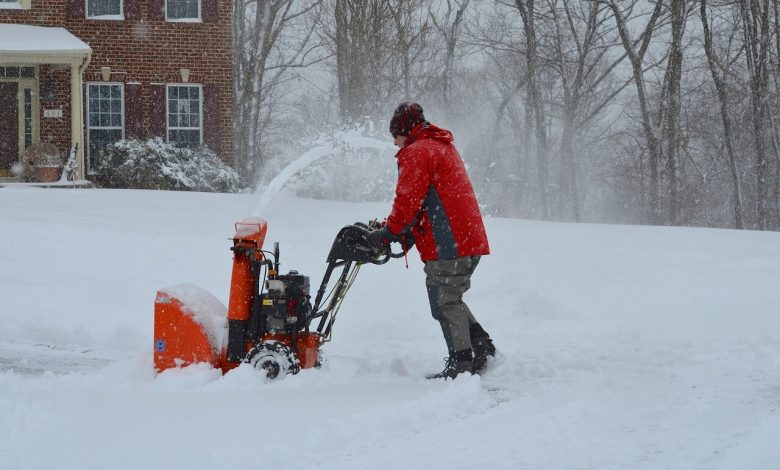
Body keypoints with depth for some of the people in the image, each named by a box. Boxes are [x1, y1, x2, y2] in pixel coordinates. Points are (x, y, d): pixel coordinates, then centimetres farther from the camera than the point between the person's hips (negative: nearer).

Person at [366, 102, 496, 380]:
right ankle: (481, 346, 17)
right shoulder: (443, 147, 24)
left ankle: (461, 362, -3)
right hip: (470, 240, 10)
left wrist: (388, 234, -4)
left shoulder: (417, 152, -9)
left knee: (444, 302, -4)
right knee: (450, 299, 19)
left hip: (448, 244, -10)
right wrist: (407, 233, 19)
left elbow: (408, 200, -15)